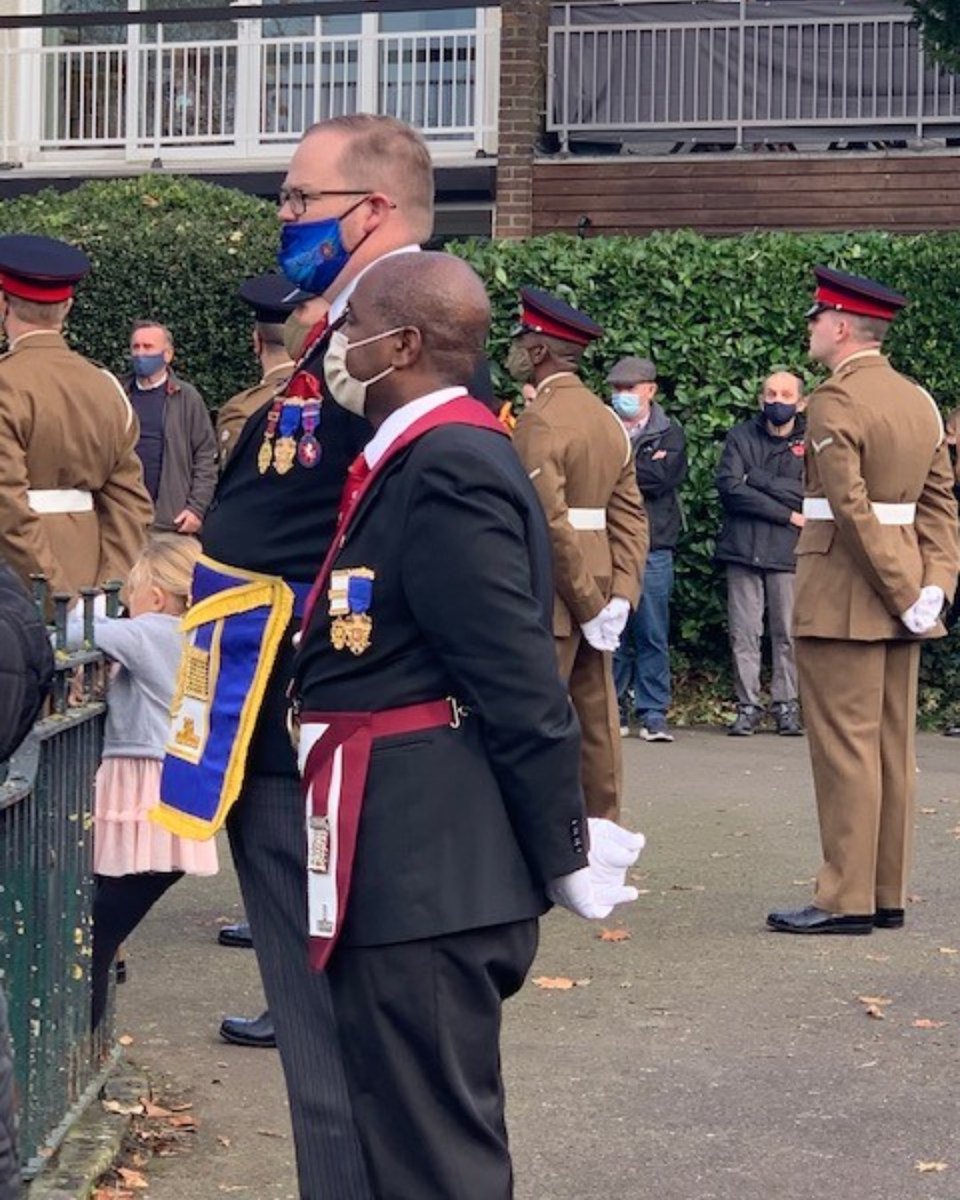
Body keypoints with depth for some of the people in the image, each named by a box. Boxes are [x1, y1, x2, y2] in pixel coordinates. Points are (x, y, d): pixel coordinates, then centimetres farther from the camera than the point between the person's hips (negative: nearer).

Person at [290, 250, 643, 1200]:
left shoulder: (448, 468, -17)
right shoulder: (429, 456, 13)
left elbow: (522, 686, -18)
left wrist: (565, 858, -11)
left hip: (427, 878, -10)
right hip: (423, 866, 10)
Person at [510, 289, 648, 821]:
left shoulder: (539, 421, -14)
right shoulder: (607, 418, 12)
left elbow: (551, 523, -21)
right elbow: (630, 514, 8)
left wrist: (589, 605, -16)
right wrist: (621, 595, 1)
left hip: (549, 597, -8)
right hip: (595, 589, 8)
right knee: (596, 721, 12)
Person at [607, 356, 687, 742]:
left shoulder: (669, 433, 10)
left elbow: (666, 475, -7)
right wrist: (643, 469, -7)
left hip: (653, 546, -1)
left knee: (653, 633, -1)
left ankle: (653, 713, 4)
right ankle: (612, 710, 10)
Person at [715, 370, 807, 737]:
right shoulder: (741, 436, 9)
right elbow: (728, 487, -5)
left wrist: (756, 479, -9)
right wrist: (786, 514, -9)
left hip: (789, 553, -1)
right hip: (742, 549, 1)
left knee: (788, 634, -1)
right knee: (744, 633, 0)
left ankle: (787, 705, 8)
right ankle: (748, 706, 5)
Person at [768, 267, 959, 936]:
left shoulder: (835, 400, -13)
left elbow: (851, 510, -21)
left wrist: (901, 594, -17)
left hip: (843, 598, -8)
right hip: (900, 599, 8)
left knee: (845, 747, -4)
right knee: (893, 749, 10)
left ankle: (846, 900, -1)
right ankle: (888, 896, 16)